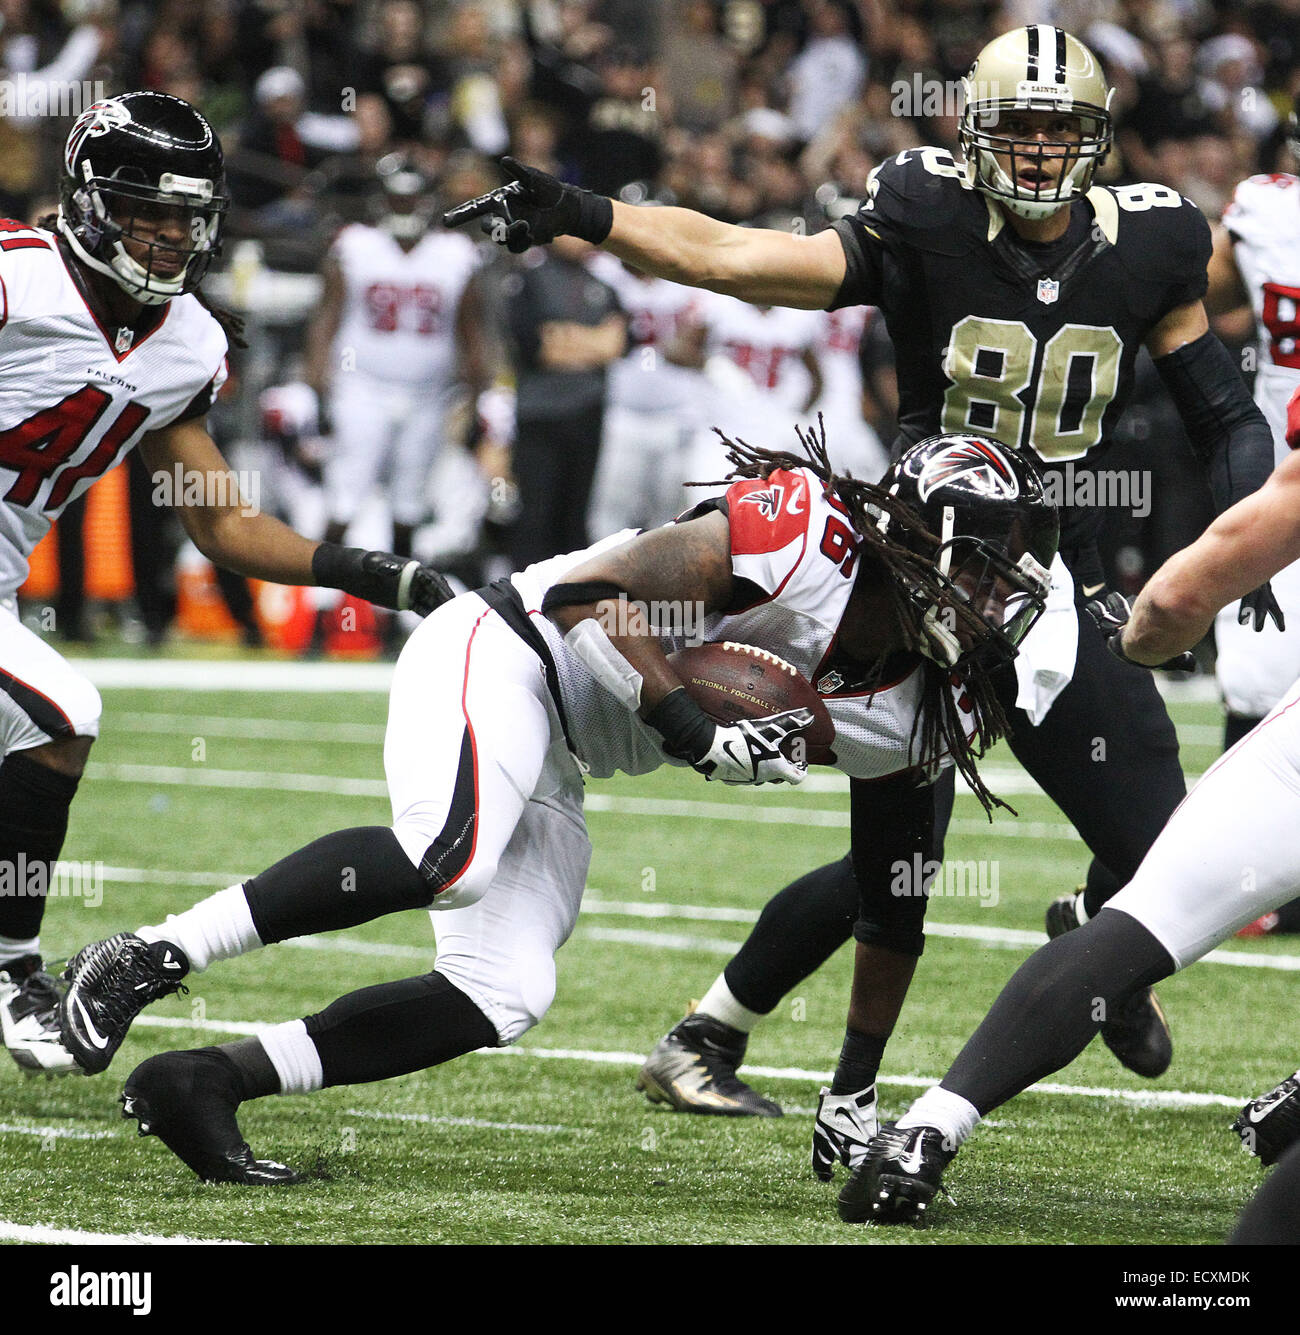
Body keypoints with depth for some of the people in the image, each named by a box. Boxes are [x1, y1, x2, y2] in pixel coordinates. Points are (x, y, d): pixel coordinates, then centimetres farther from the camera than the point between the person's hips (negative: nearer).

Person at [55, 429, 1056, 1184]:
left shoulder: (910, 710, 6)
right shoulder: (807, 533, -20)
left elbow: (889, 900, 16)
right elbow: (596, 593, -21)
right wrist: (695, 734, -26)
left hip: (552, 769, 9)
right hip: (499, 659, -9)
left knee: (502, 1002, -6)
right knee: (449, 858, -36)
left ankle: (206, 1083, -3)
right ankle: (148, 959, -28)